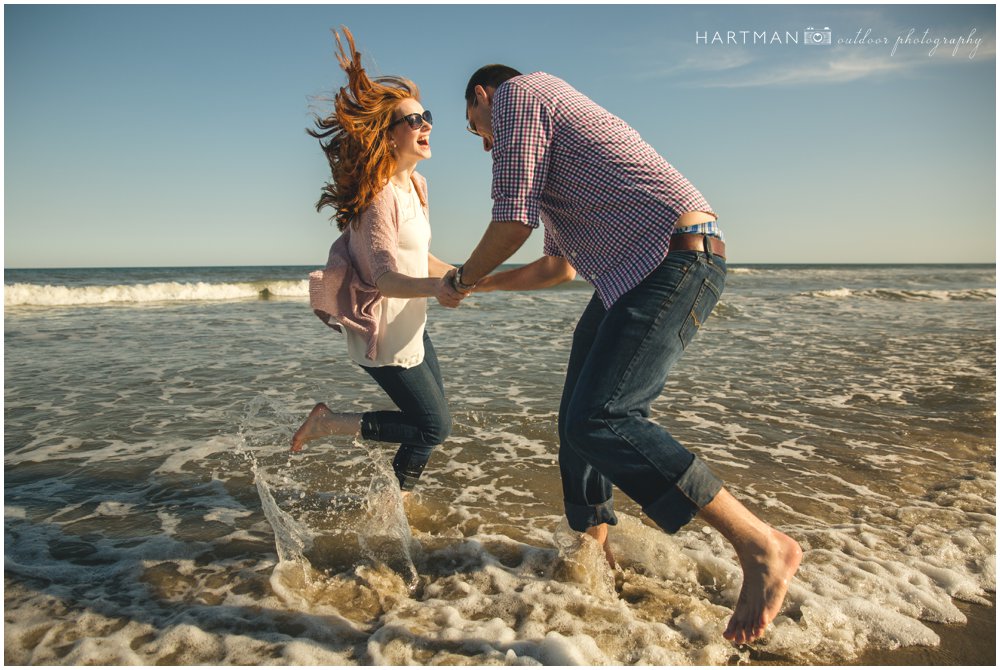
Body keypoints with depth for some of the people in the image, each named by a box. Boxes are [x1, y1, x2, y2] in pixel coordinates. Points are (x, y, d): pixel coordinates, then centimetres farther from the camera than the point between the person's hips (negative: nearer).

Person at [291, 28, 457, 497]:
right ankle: (330, 423, 10)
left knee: (433, 418, 17)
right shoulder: (380, 197, -22)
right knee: (434, 426, 0)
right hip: (383, 334, -9)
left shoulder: (414, 185, 8)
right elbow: (387, 279, -31)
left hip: (410, 326, 9)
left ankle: (399, 494, 36)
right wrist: (434, 287, -48)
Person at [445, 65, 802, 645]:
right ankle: (594, 548, 29)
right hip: (633, 273, 10)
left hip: (678, 257, -10)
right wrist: (484, 285, 41)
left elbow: (513, 220, -8)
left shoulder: (515, 92, 4)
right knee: (580, 419, 14)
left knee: (601, 419, -20)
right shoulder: (548, 122, 32)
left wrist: (462, 277, 10)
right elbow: (561, 266, 33)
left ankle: (762, 546, -14)